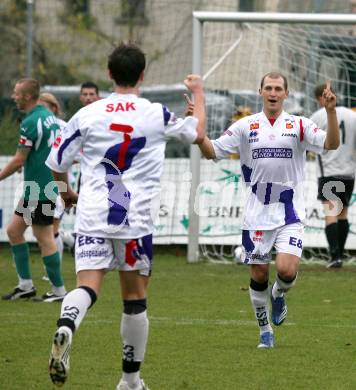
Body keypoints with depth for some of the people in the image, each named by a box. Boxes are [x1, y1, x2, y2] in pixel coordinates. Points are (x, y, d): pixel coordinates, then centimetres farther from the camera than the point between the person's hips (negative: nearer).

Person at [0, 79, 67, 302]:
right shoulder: (49, 117, 12)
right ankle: (25, 285, 14)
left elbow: (19, 160, -17)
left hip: (39, 190, -10)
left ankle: (59, 290, 3)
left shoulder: (31, 122, -17)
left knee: (44, 238, -3)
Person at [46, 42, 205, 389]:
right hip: (136, 218, -1)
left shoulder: (87, 115, 4)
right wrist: (198, 93, 37)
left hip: (92, 217, 1)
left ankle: (66, 327, -43)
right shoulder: (157, 115, 1)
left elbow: (56, 163, 11)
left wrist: (65, 192, 32)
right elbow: (197, 133, 20)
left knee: (87, 285, -9)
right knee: (134, 297, 11)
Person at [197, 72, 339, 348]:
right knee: (259, 275, 5)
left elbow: (331, 144, -11)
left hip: (290, 213, -1)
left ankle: (279, 294, 19)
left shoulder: (299, 126, 1)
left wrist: (331, 111, -24)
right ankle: (265, 330, 25)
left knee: (287, 270, -17)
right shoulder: (246, 126, 4)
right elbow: (212, 151, 3)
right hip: (256, 213, 1)